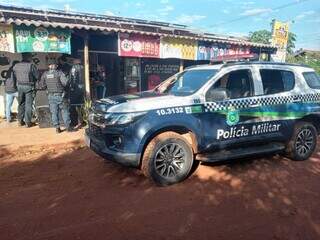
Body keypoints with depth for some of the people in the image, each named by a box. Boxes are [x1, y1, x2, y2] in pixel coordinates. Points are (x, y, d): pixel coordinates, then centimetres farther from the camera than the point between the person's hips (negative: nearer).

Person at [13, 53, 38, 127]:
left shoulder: (16, 66, 3)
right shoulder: (31, 65, -14)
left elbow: (14, 76, 9)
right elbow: (37, 76, -9)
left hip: (20, 86, 5)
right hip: (29, 86, -5)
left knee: (21, 104, 16)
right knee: (28, 105, 1)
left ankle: (20, 120, 23)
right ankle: (28, 122, 4)